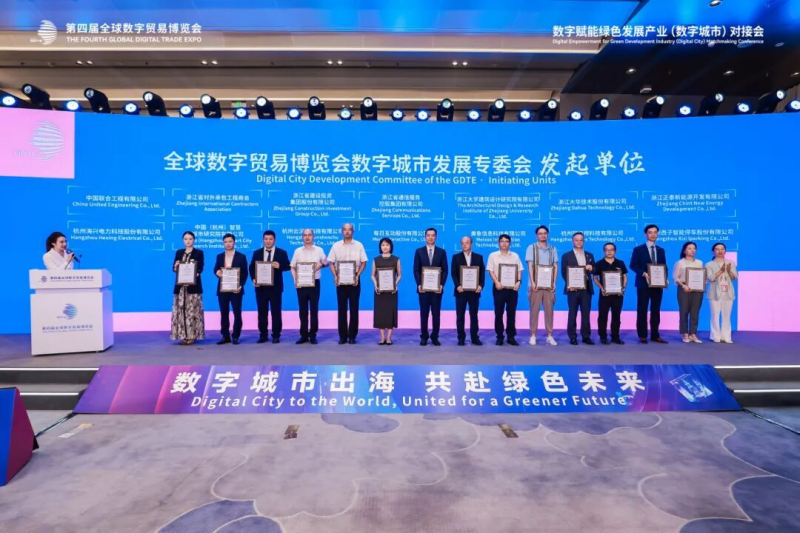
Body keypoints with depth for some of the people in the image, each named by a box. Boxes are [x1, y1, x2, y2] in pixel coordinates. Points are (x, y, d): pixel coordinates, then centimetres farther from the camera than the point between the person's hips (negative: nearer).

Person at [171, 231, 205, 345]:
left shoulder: (199, 253, 4)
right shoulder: (178, 252, 14)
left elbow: (200, 268, -5)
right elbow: (174, 268, 11)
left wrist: (195, 274, -25)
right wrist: (175, 266, -12)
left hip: (193, 286, -3)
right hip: (180, 286, 4)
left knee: (192, 310, -4)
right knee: (181, 310, 2)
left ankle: (192, 336, 2)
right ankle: (184, 336, 9)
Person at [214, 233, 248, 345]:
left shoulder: (241, 256, 2)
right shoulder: (219, 256, 13)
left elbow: (245, 273, -2)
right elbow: (216, 269, 14)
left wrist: (241, 286, -15)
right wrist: (217, 272, -11)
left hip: (236, 289, -3)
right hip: (222, 289, 3)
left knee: (237, 313, -1)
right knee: (224, 313, 7)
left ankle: (235, 337, 8)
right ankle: (225, 336, 15)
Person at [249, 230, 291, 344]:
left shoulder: (282, 253, 3)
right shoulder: (257, 253, 10)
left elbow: (288, 266, -2)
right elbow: (251, 267, 8)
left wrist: (280, 266, -22)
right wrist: (253, 278, -9)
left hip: (275, 287, -2)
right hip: (261, 286, 2)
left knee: (276, 311, 2)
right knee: (262, 312, 7)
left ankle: (276, 336, 9)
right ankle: (263, 335, 15)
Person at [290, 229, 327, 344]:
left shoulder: (319, 250, 4)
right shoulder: (298, 251, 7)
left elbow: (326, 262, 13)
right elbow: (293, 267, 8)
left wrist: (321, 264, -9)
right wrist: (295, 279, -7)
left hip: (314, 283, -1)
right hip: (301, 284, 1)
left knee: (314, 310, 2)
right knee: (303, 310, 5)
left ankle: (313, 335, 10)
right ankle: (303, 335, 13)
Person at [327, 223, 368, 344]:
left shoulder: (359, 245, 2)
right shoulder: (336, 245, 5)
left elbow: (363, 262, 3)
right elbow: (331, 262, 5)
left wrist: (357, 276, -10)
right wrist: (335, 276, -9)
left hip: (354, 279, -1)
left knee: (354, 308, 3)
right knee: (342, 308, 3)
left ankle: (352, 336, 11)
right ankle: (342, 336, 11)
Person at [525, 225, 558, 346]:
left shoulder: (552, 248, 11)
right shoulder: (531, 247, 3)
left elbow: (555, 266, 9)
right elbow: (530, 266, -4)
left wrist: (554, 282, -1)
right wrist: (532, 282, -13)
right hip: (536, 284, -2)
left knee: (549, 310, 4)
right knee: (534, 310, 0)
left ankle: (549, 336, 11)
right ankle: (533, 336, 6)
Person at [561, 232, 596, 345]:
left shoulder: (590, 255, 15)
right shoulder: (566, 256, 4)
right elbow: (564, 273, -2)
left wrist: (591, 268, -10)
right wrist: (569, 284, -15)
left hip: (586, 288, 3)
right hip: (573, 288, -3)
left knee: (586, 313, 6)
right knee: (572, 314, 2)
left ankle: (586, 336, 14)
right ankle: (572, 337, 7)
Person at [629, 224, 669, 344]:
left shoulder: (661, 250, 15)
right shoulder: (638, 249, 1)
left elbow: (664, 266, 12)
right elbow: (633, 265, -7)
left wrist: (665, 278, -6)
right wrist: (644, 274, -21)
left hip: (658, 284, 4)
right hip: (643, 284, -4)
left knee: (656, 311, 7)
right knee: (642, 310, -1)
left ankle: (655, 335, 14)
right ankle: (642, 336, 5)